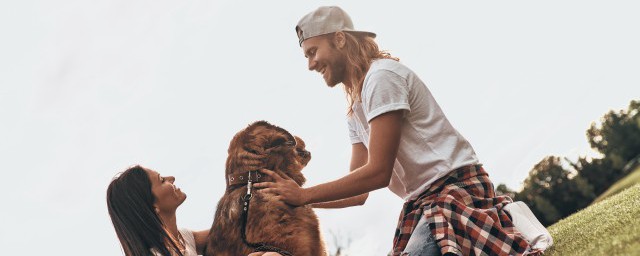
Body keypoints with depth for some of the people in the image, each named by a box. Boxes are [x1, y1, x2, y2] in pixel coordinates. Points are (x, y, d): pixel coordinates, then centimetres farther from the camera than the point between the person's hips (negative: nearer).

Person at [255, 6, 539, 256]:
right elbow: (358, 194, 18)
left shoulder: (382, 75, -9)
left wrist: (304, 195, -10)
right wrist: (293, 197, 8)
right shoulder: (355, 110, 19)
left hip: (456, 188, -9)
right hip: (421, 204, 9)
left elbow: (378, 173, -15)